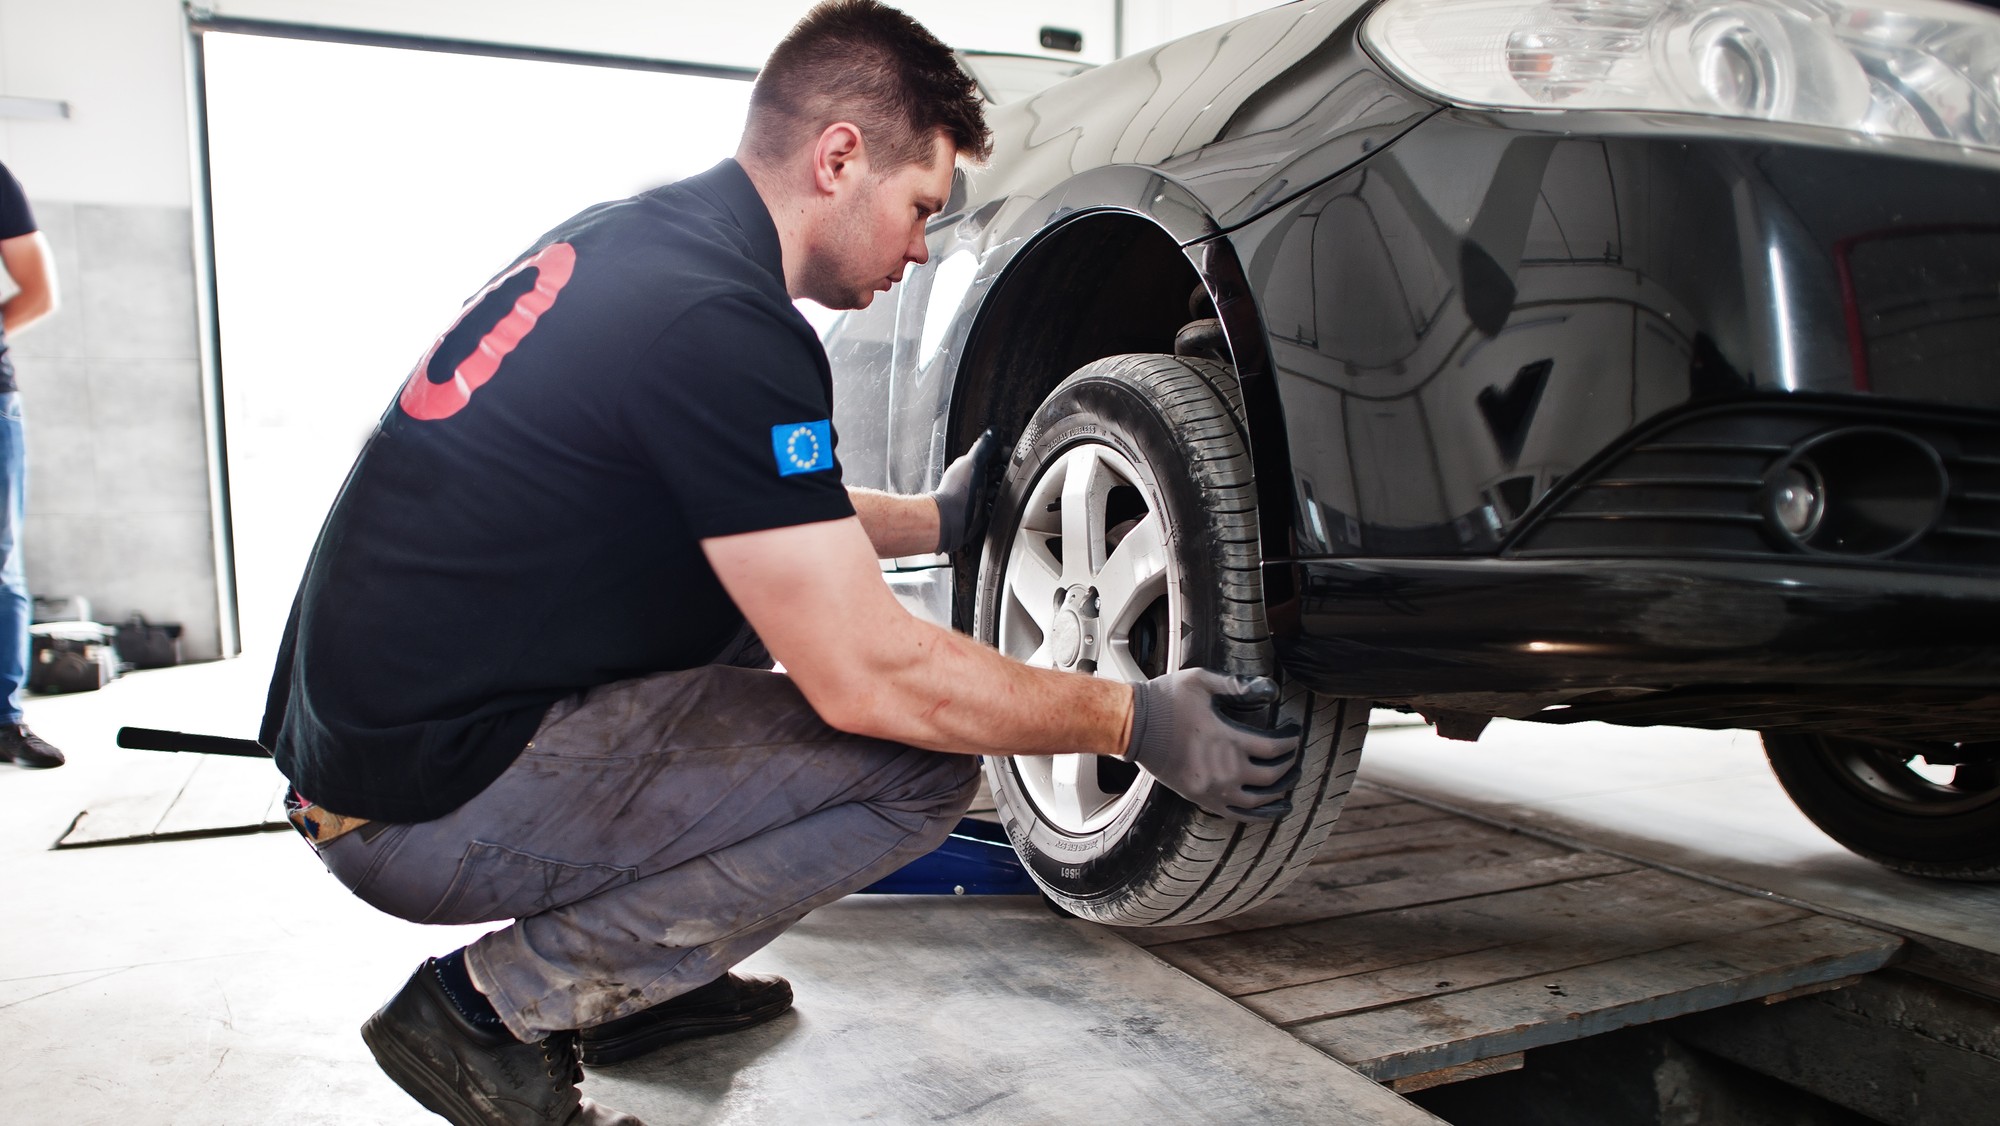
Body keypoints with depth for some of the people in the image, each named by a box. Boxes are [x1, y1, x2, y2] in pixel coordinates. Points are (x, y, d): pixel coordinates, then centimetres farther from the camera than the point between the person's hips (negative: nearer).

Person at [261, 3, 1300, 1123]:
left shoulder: (634, 237, 8)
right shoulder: (719, 319, -22)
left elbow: (747, 515, 24)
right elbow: (868, 676, -22)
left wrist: (937, 518, 24)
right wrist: (1140, 722, -11)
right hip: (427, 803, -10)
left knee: (770, 572, 22)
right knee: (922, 764, -12)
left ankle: (627, 978, 19)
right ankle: (493, 1005, -2)